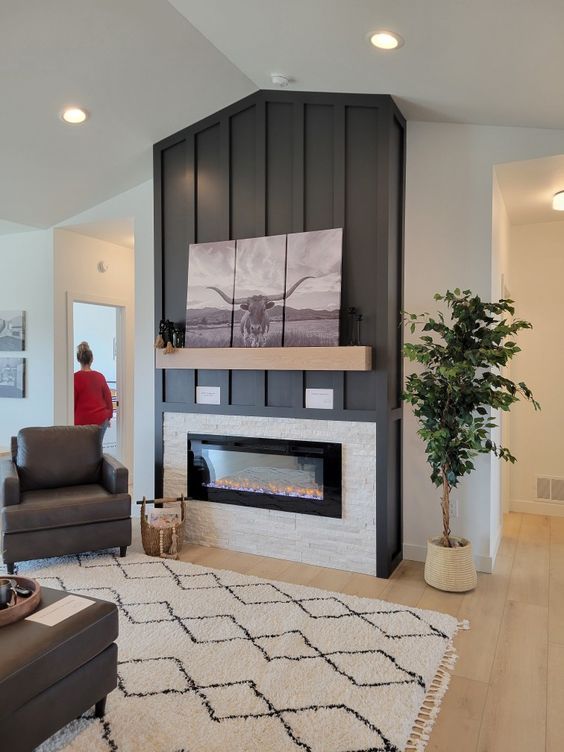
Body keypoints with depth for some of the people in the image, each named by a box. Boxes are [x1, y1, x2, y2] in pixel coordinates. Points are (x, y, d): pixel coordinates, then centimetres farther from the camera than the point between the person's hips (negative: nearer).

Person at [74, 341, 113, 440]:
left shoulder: (75, 378, -9)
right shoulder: (100, 376, 1)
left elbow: (72, 401, -4)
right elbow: (108, 397, 6)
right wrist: (109, 416, 18)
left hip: (83, 420, -3)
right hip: (101, 419, 3)